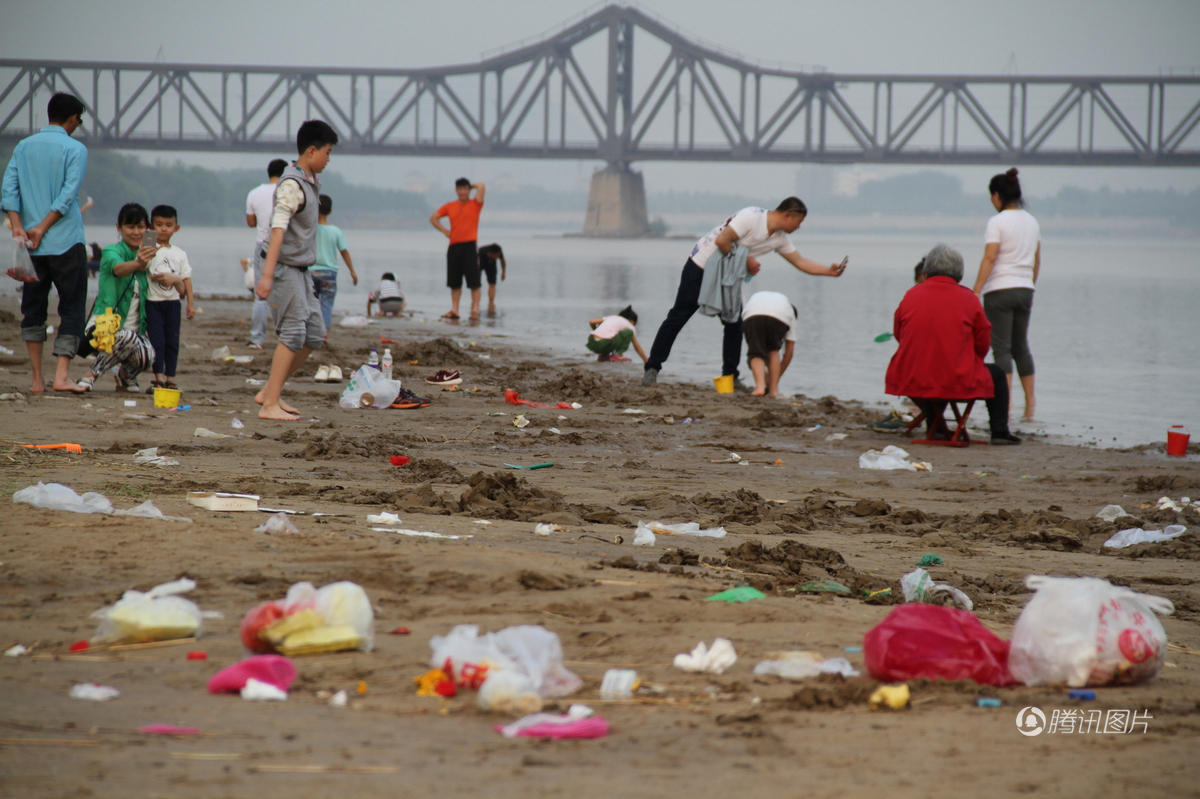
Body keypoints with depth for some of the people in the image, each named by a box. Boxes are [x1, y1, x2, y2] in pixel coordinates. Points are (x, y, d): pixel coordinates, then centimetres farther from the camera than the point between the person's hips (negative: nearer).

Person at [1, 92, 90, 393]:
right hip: (67, 243, -4)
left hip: (30, 244, 4)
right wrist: (42, 228, -14)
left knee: (32, 309, 10)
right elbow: (69, 193, -14)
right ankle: (62, 375, -9)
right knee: (72, 309, 2)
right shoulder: (75, 149, -4)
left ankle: (37, 378, 7)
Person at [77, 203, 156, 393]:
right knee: (128, 337, -38)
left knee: (148, 355, -28)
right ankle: (92, 374, -13)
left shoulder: (144, 255, 13)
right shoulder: (111, 252, -7)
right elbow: (119, 269, -33)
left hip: (135, 328, 5)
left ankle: (125, 374, 8)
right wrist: (137, 264, -53)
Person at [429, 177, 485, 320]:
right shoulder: (450, 206, 14)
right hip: (454, 246, 5)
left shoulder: (475, 204, 4)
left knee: (473, 282, -8)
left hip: (469, 245, -5)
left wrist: (472, 186, 10)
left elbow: (481, 187, -10)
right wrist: (444, 230, 9)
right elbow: (433, 218, 22)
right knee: (454, 282, 5)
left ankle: (475, 310, -9)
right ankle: (454, 310, 7)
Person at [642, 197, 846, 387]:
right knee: (678, 317, -6)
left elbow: (801, 262, 12)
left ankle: (730, 377, 10)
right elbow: (722, 241, -28)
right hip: (702, 265, -8)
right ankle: (652, 367, -4)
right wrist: (746, 261, -19)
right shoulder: (751, 217, -24)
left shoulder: (779, 239, 2)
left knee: (735, 323, 2)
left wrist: (829, 271, 2)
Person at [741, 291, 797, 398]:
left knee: (756, 354, 14)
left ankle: (760, 386, -9)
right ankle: (774, 389, 17)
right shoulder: (789, 310, 40)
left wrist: (765, 373, 48)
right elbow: (789, 351, 37)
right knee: (773, 350, 25)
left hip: (752, 317, 0)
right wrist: (776, 378, 44)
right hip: (779, 319, 0)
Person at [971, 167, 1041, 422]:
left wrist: (976, 291, -17)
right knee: (1021, 346, 15)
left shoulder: (997, 222, -11)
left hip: (1000, 289, -7)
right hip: (1024, 289, 7)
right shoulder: (1031, 222, 10)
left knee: (1001, 348, -5)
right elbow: (1036, 261, 15)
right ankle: (1030, 405, 15)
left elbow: (989, 258, -18)